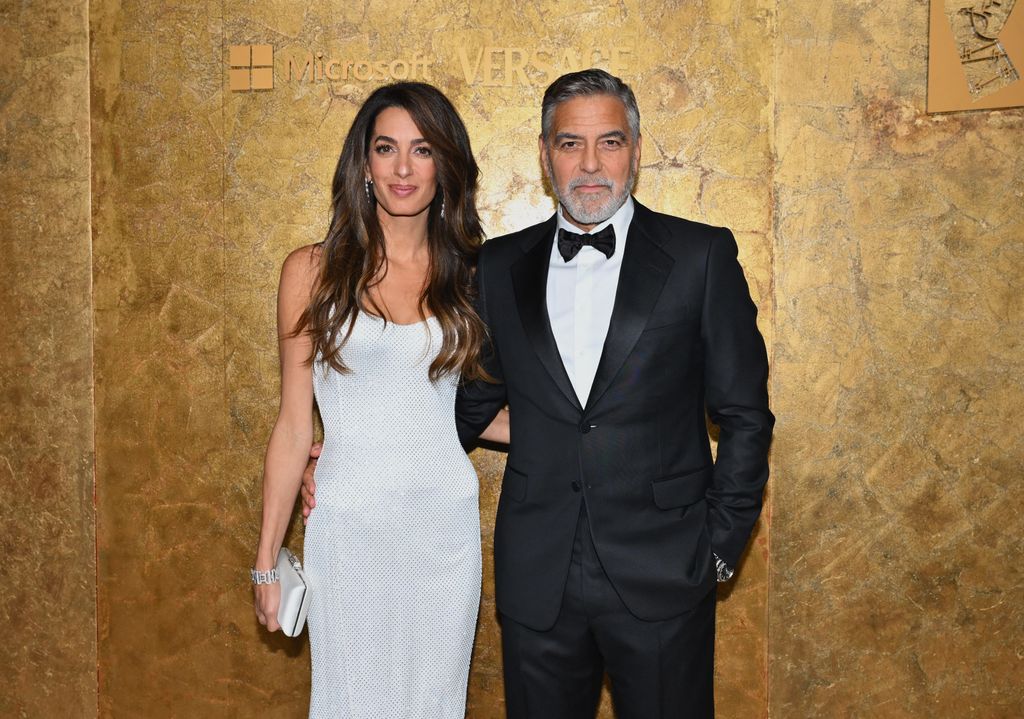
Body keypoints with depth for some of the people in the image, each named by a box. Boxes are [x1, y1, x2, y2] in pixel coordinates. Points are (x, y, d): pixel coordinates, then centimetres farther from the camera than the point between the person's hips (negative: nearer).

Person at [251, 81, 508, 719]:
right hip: (350, 528, -2)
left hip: (448, 523, 2)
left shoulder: (465, 276, 3)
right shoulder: (314, 270, -4)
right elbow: (294, 424, -1)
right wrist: (267, 558, 1)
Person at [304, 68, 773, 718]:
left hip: (661, 578, -2)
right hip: (537, 581, 2)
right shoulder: (500, 267, 5)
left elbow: (744, 415, 0)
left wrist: (722, 543, -2)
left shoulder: (702, 256, -3)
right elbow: (474, 399, 12)